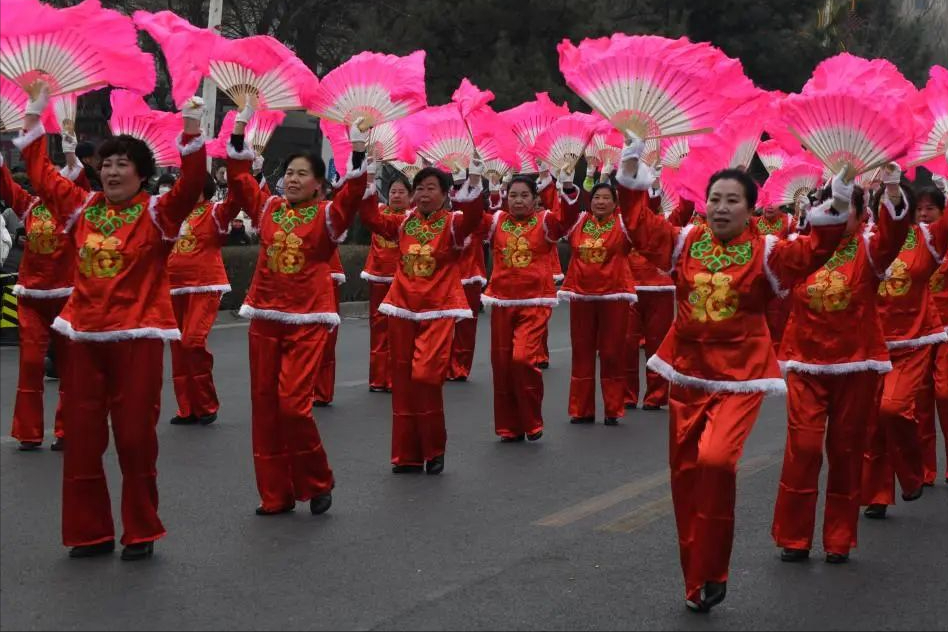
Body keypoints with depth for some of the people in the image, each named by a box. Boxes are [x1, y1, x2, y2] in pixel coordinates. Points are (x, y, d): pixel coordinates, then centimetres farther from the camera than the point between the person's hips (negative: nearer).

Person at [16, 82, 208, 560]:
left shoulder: (157, 214, -3)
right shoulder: (81, 208, 9)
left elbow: (191, 184, -18)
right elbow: (41, 172, 16)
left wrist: (191, 126, -27)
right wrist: (34, 114, 14)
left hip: (137, 336, -4)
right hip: (85, 336, 5)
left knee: (136, 437, 0)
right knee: (82, 438, 6)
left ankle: (141, 533, 12)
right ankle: (90, 531, 17)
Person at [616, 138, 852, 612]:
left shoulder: (766, 253, -5)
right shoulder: (686, 242, 5)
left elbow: (812, 252, -17)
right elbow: (641, 226, 4)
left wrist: (836, 207, -29)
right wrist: (632, 170, -3)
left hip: (741, 376, -4)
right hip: (688, 372, 4)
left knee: (715, 459, -25)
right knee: (686, 474, 7)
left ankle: (711, 573, -10)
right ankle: (695, 582, 21)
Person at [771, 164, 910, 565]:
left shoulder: (868, 249, -4)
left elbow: (893, 235, -23)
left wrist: (893, 192, -42)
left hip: (857, 364, -1)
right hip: (807, 364, 1)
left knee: (846, 451, 7)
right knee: (803, 448, -5)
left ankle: (839, 540, 17)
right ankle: (793, 537, 7)